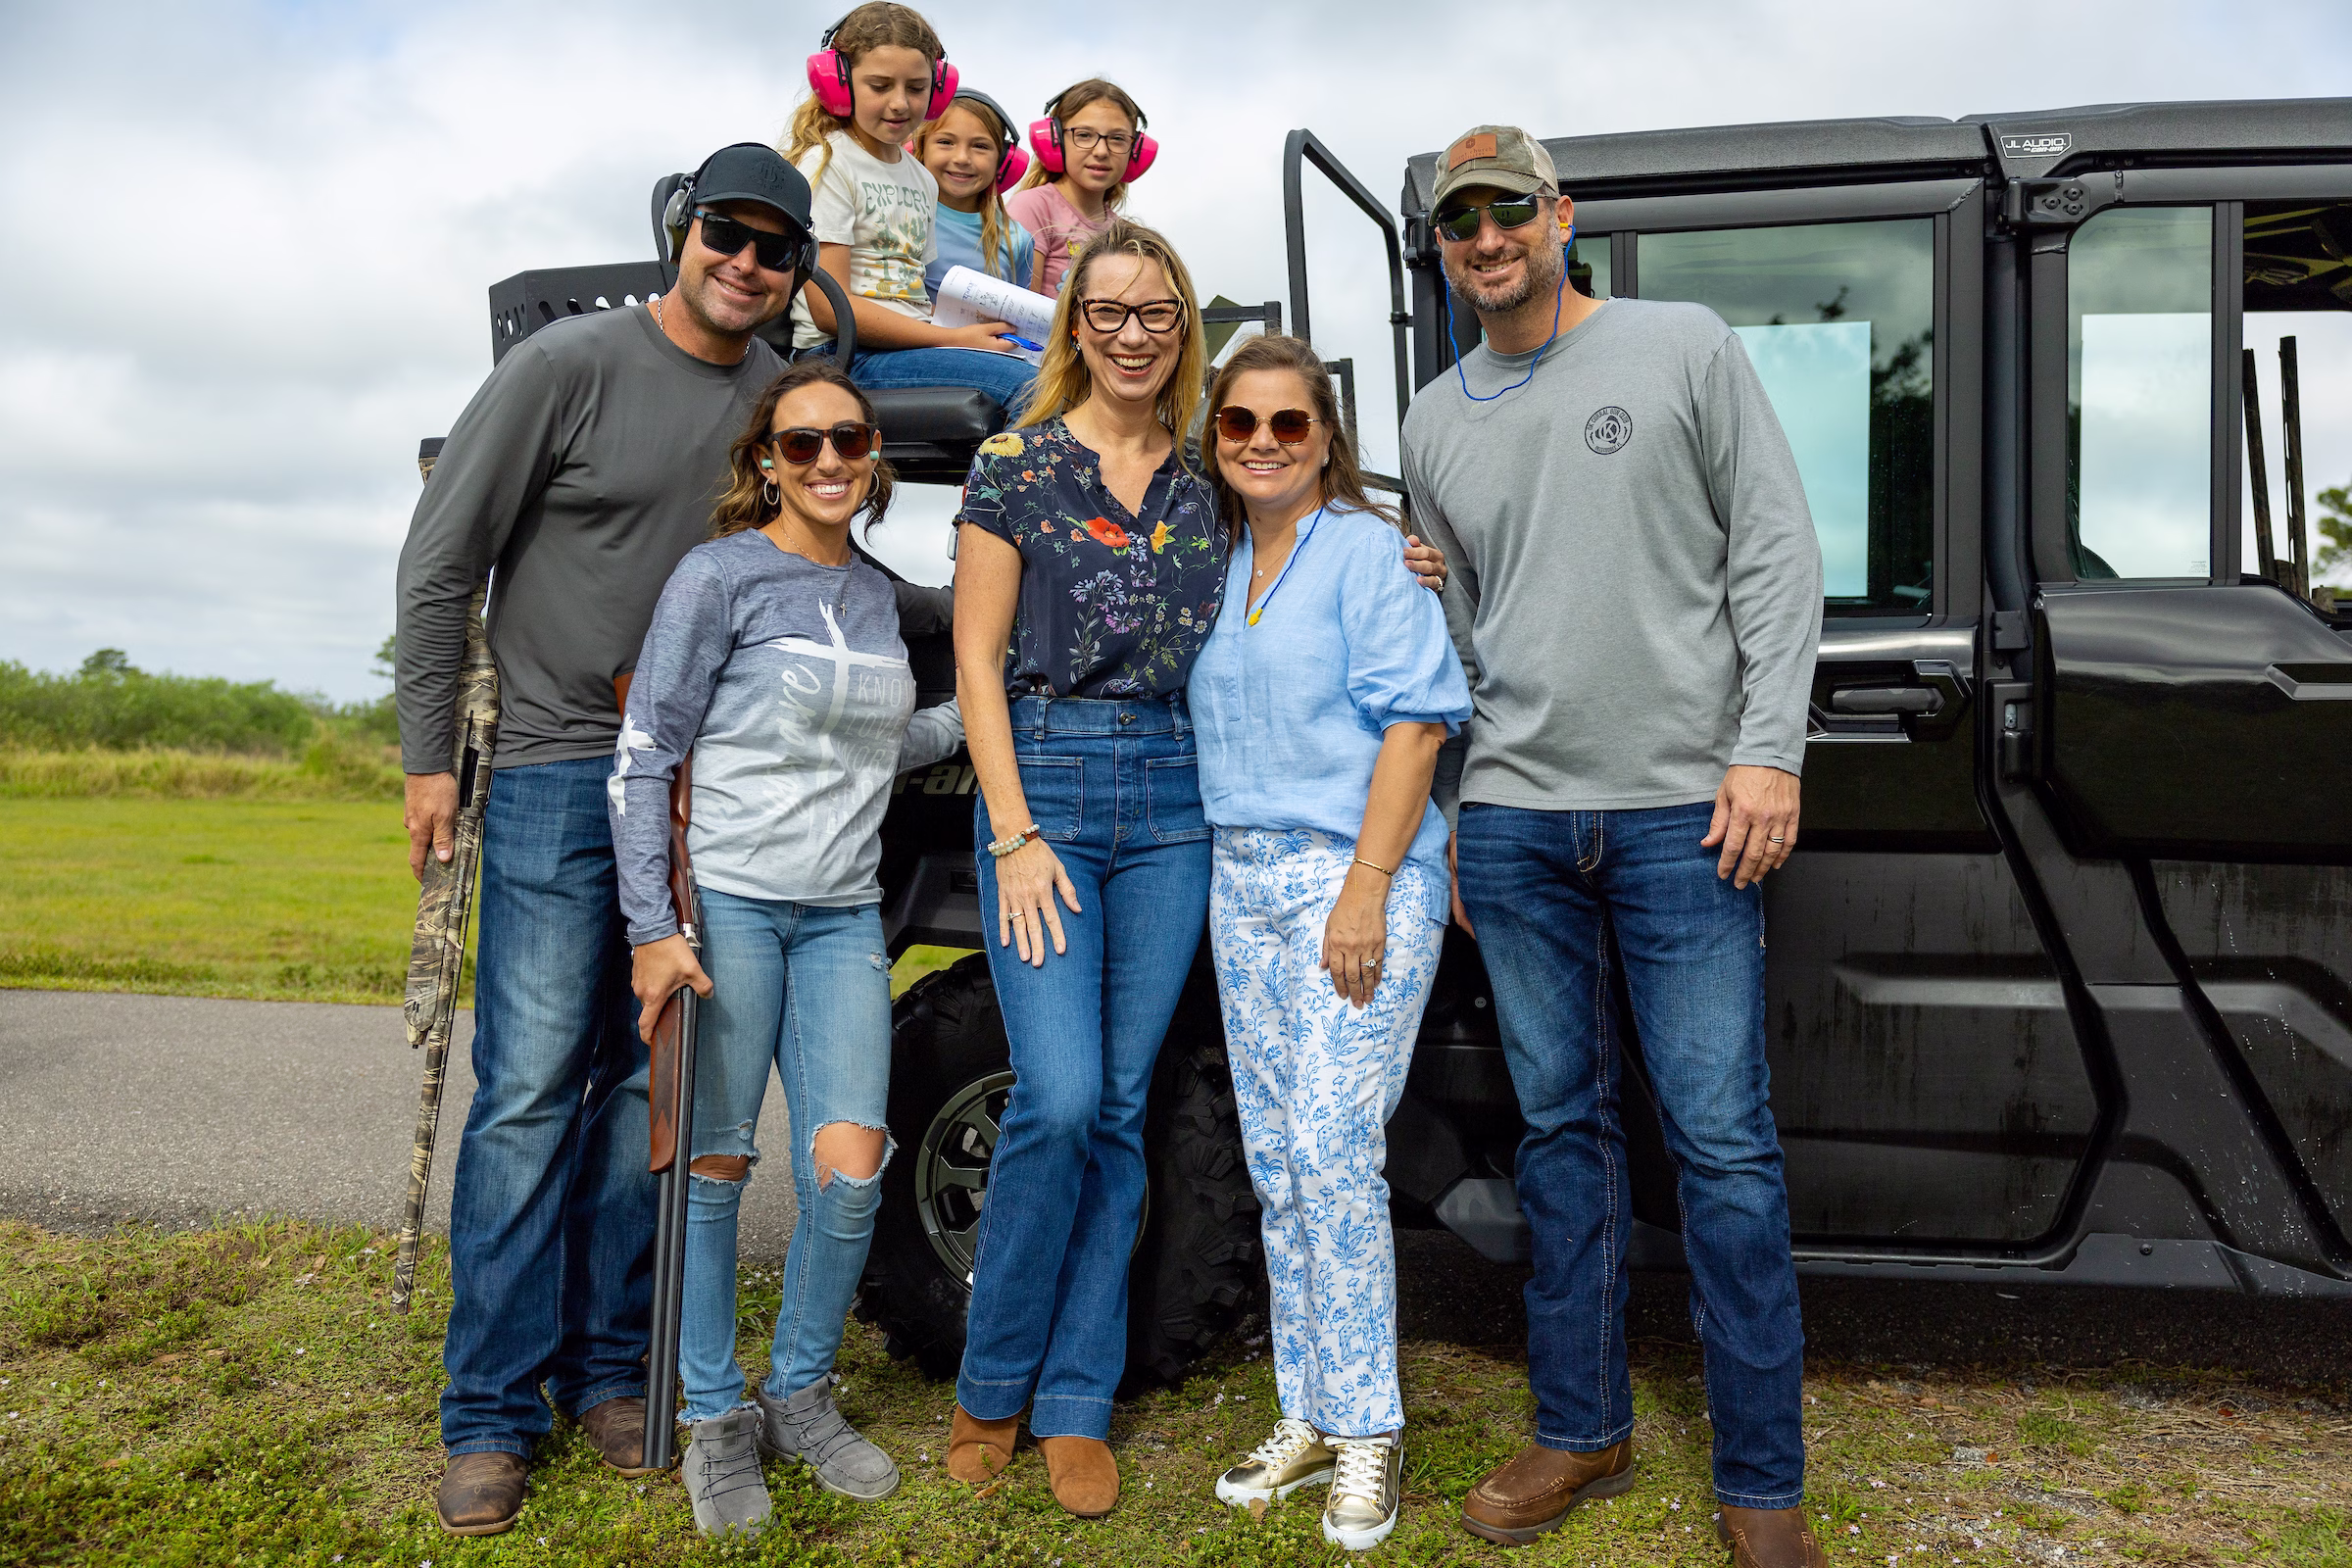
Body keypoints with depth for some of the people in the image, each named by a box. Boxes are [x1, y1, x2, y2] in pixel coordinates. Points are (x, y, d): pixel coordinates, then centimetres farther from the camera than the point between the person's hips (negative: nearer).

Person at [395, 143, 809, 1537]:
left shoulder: (781, 395, 8)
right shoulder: (571, 365, -5)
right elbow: (442, 559, -2)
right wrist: (430, 753, -4)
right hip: (560, 770, -4)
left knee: (652, 1081, 7)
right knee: (532, 1085, -5)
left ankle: (612, 1367, 19)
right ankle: (494, 1411, 5)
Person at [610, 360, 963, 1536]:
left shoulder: (875, 596, 14)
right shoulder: (720, 576, -4)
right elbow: (643, 756, -7)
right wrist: (652, 929, -13)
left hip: (842, 918, 5)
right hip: (724, 906, -5)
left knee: (848, 1169, -4)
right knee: (713, 1165, 1)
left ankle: (800, 1395, 18)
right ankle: (717, 1418, 19)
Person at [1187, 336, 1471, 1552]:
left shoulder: (1366, 550, -4)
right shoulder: (1218, 565, 16)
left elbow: (1415, 720, -11)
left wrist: (1366, 891, -18)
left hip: (1352, 876, -7)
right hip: (1241, 881, 7)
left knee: (1331, 1147, -10)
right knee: (1275, 1160, 9)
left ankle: (1368, 1434, 4)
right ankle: (1308, 1418, 20)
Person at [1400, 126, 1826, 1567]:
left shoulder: (1687, 348, 4)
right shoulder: (1436, 422, 14)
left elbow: (1778, 553, 0)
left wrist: (1768, 750, -10)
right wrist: (1452, 814, 14)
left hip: (1684, 812, -3)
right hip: (1514, 818, 4)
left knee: (1724, 1145, -2)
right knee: (1564, 1128, 10)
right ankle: (1583, 1433, 23)